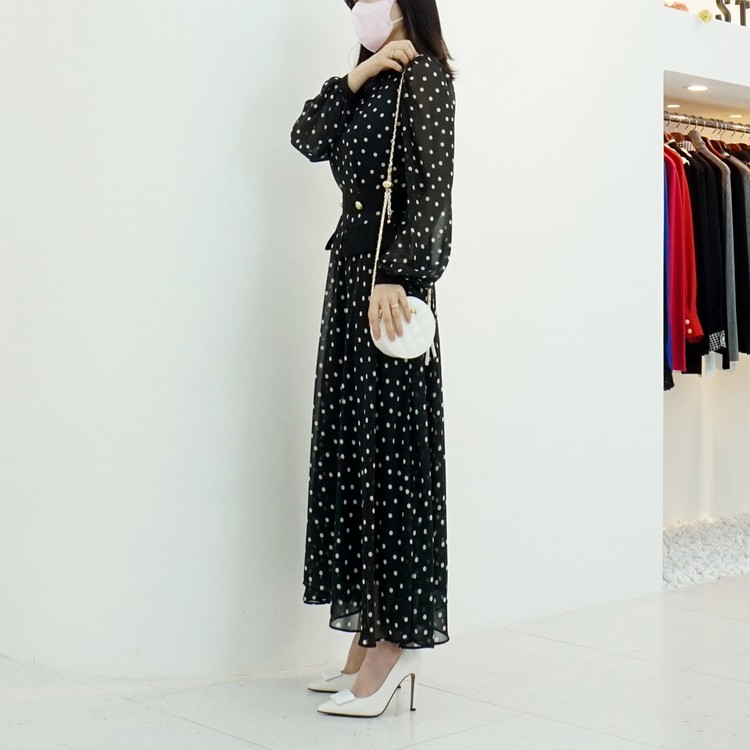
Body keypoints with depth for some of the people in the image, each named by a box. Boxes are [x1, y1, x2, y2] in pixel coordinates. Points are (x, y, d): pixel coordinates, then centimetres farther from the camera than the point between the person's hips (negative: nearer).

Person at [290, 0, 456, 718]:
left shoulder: (424, 78, -5)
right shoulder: (373, 85, 20)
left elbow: (431, 188, -14)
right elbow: (307, 138, 11)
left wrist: (396, 277, -22)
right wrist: (357, 76, 0)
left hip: (390, 277, -9)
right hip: (350, 268, 9)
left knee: (390, 449, -7)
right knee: (350, 445, 8)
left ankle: (398, 638, 0)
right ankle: (370, 634, 14)